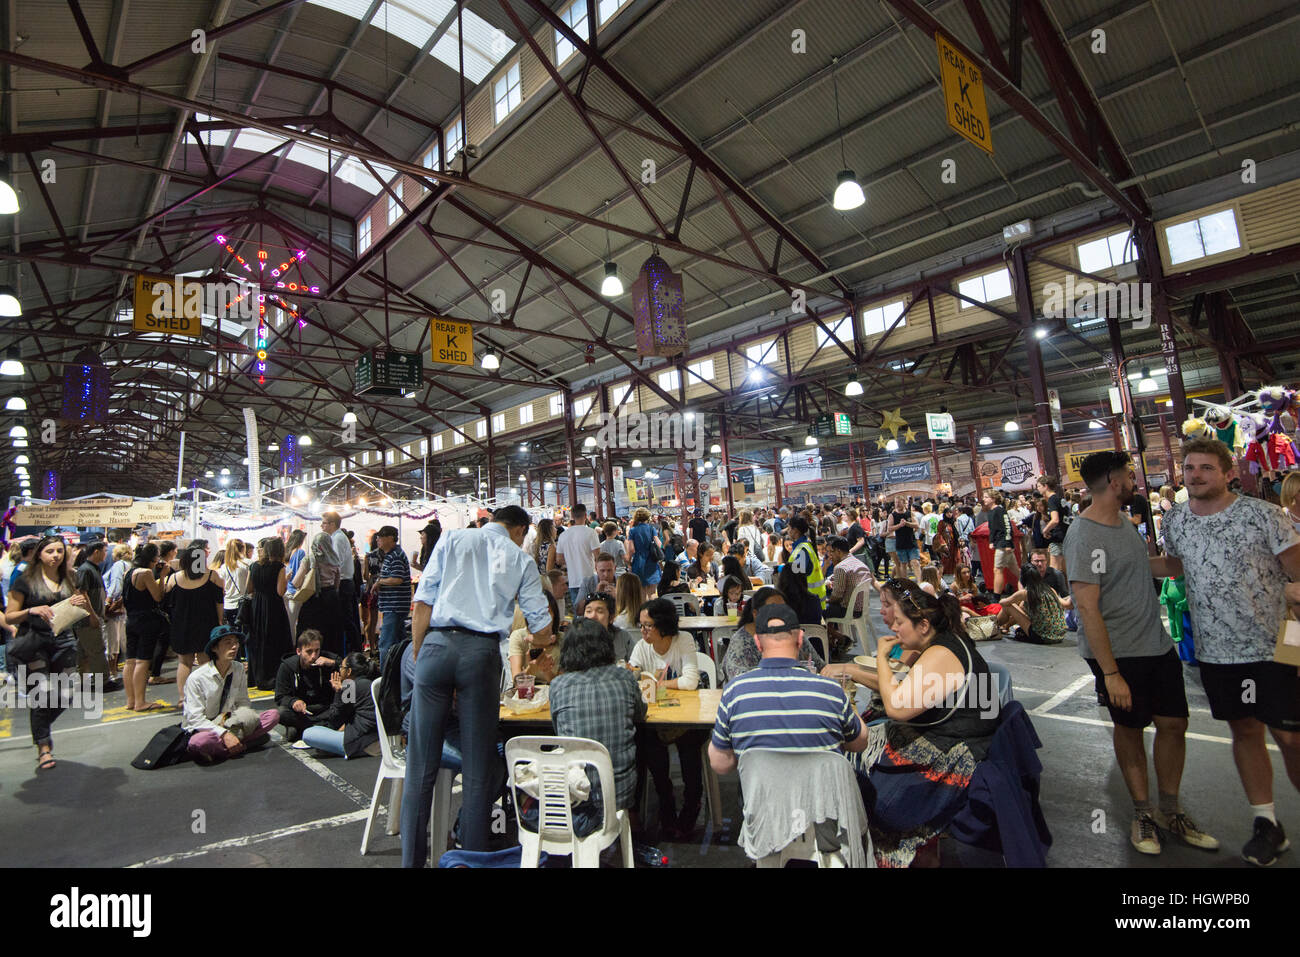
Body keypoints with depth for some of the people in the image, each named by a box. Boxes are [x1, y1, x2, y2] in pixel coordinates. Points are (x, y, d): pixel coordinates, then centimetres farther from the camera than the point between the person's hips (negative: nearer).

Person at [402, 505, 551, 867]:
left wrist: (417, 657, 11)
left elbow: (423, 601, 6)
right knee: (478, 768, 11)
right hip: (483, 651, -1)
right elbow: (542, 629, 12)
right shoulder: (520, 558, 14)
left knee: (421, 765, 10)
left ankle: (411, 858, 17)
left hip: (438, 644, 1)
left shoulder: (453, 539, 16)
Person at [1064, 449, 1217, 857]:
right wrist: (1110, 673, -24)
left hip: (1157, 646, 8)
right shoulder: (1085, 534, -21)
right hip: (1118, 654, -8)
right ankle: (1143, 812, 28)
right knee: (1130, 728, 8)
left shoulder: (1122, 521, 8)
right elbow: (1087, 607, -24)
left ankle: (1170, 809, 31)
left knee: (1174, 724, 12)